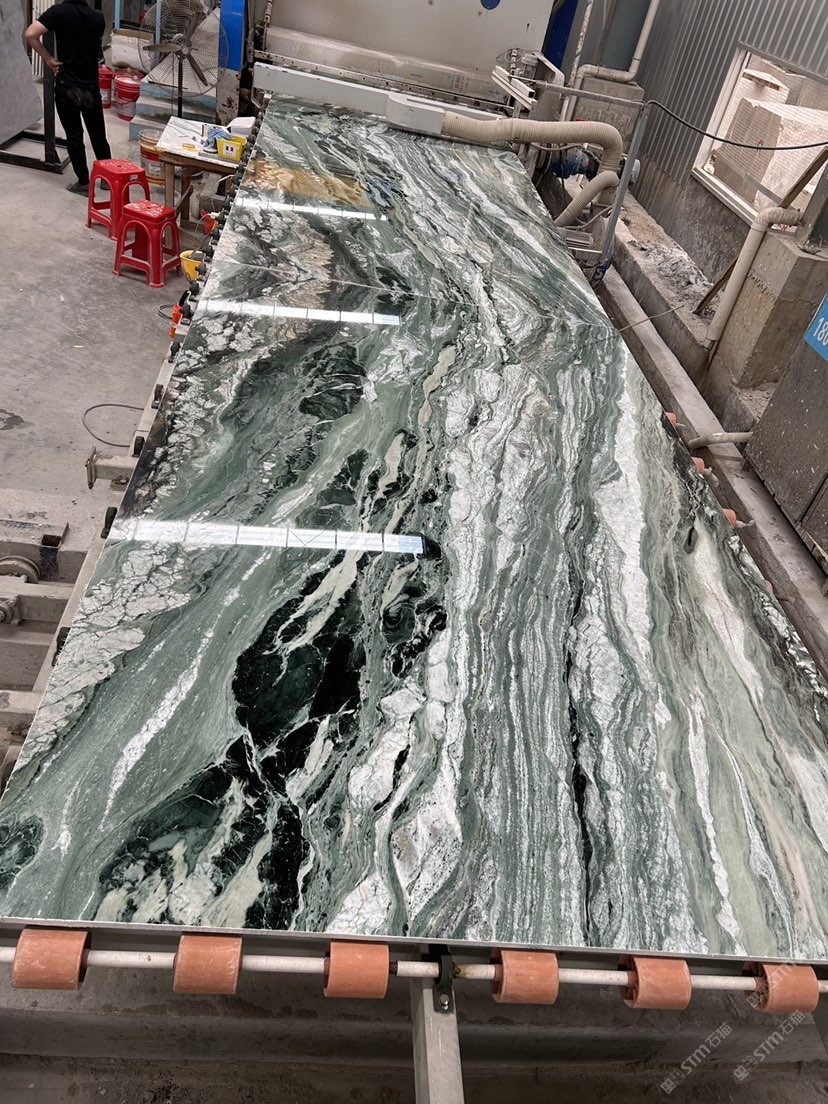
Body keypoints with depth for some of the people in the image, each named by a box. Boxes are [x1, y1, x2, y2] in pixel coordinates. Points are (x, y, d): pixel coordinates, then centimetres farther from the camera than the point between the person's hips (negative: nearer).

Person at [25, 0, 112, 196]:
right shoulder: (98, 17, 1)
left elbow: (30, 34, -18)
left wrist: (49, 60, -7)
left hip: (67, 85, -3)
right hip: (91, 85, 3)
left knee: (74, 135, 4)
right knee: (98, 134, 13)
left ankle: (84, 183, 5)